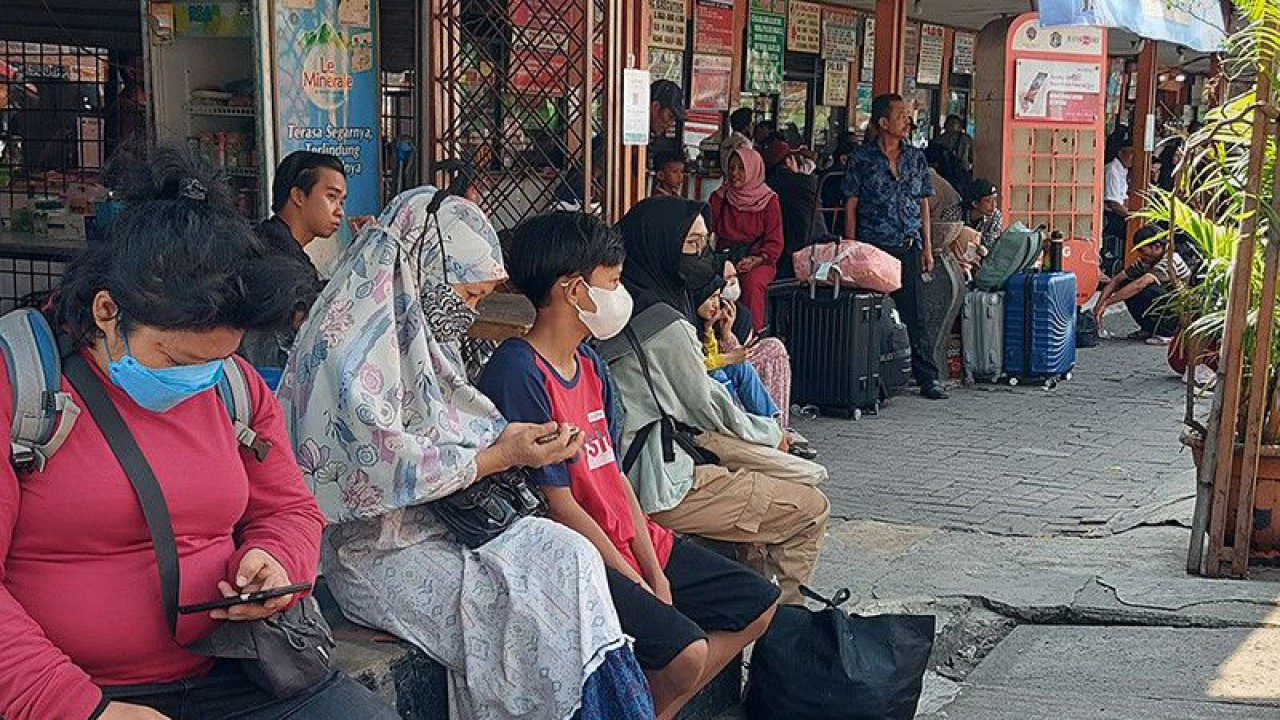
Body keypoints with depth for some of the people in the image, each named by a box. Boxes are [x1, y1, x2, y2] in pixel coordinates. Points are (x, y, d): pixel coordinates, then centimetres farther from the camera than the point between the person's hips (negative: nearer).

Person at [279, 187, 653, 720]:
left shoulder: (419, 326, 13)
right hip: (376, 552, -8)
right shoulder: (354, 341, -15)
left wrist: (510, 436, -1)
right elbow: (385, 468, -21)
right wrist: (501, 456, -17)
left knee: (569, 552, -15)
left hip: (436, 524, 8)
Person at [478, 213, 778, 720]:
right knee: (683, 650, -27)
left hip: (629, 541, 10)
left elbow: (614, 474, 9)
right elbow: (560, 507, -18)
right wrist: (638, 585, -14)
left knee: (758, 604, 10)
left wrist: (656, 573, 0)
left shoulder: (590, 363, 11)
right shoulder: (518, 375, -18)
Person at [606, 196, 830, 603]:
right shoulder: (666, 325, -19)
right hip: (662, 490, -10)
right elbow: (705, 409, -9)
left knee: (810, 476, 16)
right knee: (811, 510, -5)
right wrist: (769, 433, 9)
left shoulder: (632, 308, 10)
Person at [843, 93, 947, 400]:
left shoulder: (916, 158, 11)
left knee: (914, 315, 1)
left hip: (908, 247, 3)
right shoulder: (863, 159, -1)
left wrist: (927, 247, 11)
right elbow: (851, 206, 0)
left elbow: (923, 203, 15)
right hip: (872, 247, -3)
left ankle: (928, 378, 5)